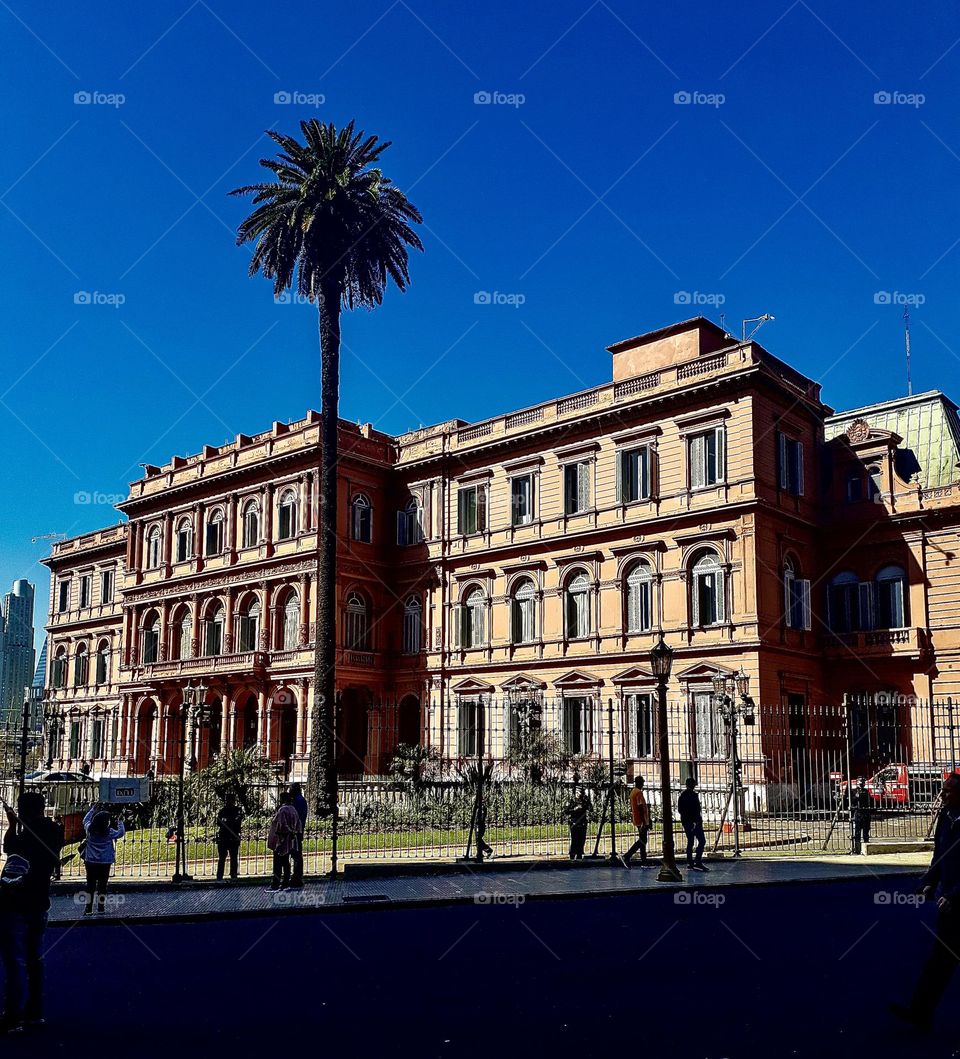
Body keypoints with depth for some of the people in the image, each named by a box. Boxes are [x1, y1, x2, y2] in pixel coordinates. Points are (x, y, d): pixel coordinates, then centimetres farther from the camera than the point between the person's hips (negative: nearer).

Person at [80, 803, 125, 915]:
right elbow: (121, 833, 4)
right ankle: (101, 908, 14)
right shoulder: (110, 832, -13)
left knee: (90, 884, 7)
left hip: (90, 862, 2)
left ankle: (88, 909, 6)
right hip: (105, 863, -2)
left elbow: (85, 820, 15)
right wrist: (120, 822, 20)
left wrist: (93, 809, 23)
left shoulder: (90, 829, -6)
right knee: (102, 885, 7)